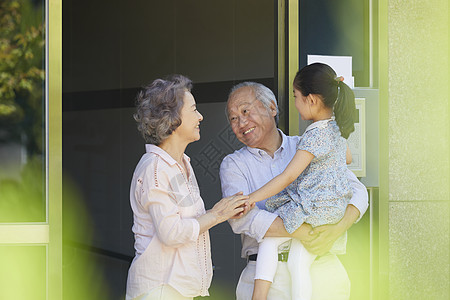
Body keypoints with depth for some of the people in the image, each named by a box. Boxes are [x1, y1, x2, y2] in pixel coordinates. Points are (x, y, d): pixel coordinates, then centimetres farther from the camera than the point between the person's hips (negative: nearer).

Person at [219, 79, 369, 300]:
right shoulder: (233, 165, 6)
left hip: (322, 272, 1)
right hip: (268, 278, -1)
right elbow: (241, 216, -12)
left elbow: (356, 191, 4)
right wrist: (300, 232, -21)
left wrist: (338, 228, -17)